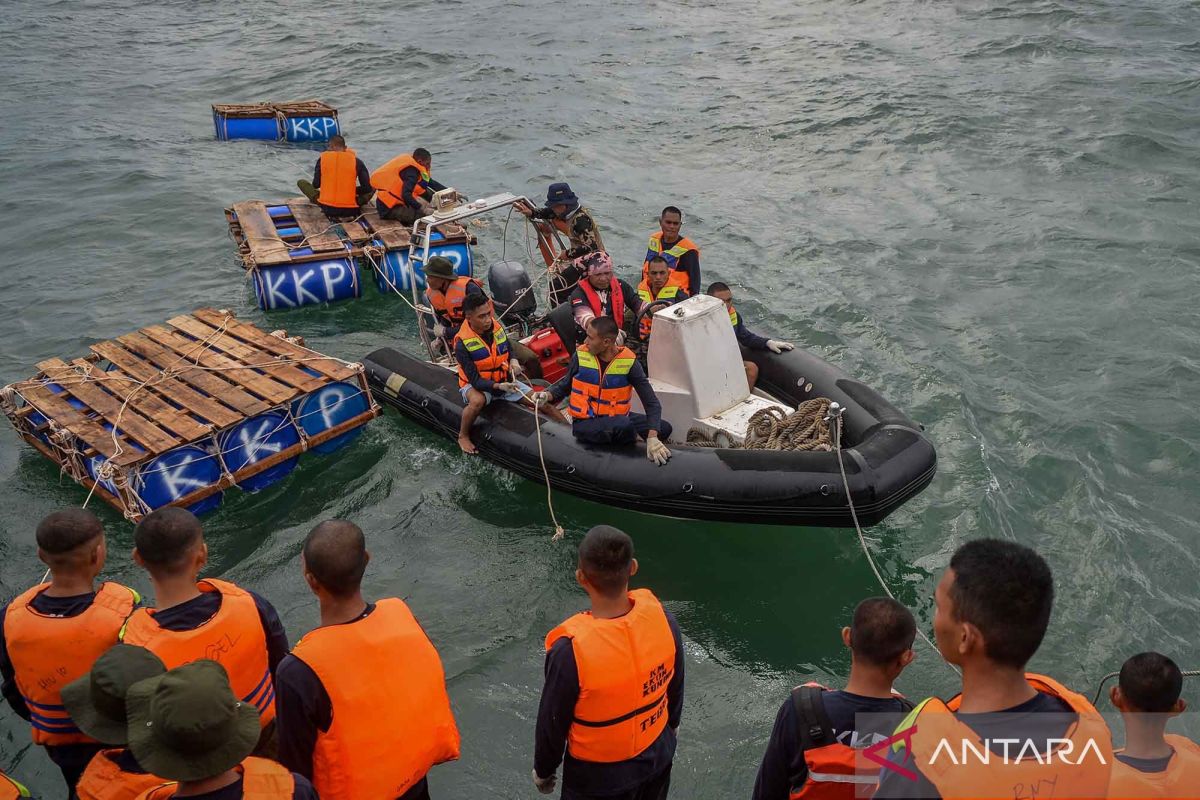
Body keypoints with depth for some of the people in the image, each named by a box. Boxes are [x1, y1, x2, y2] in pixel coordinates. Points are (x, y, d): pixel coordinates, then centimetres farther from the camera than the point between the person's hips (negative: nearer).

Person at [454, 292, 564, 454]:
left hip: (504, 380, 5)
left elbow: (509, 350, 11)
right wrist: (498, 386, -37)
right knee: (477, 401, -39)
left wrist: (514, 361, -11)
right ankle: (463, 436, -14)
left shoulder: (496, 327, -9)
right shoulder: (463, 343, -23)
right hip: (475, 385, -5)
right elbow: (475, 380, -24)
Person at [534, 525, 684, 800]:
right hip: (657, 755, 4)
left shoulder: (571, 650, -35)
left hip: (599, 777, -3)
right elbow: (675, 686, -3)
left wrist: (543, 770, 1)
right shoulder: (662, 617, -22)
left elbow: (552, 721, -18)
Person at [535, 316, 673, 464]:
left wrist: (652, 438, -27)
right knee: (623, 426, -33)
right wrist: (548, 395, -13)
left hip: (616, 418, 2)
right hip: (585, 424, -2)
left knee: (664, 428, -12)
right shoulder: (581, 355, -8)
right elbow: (564, 386, 9)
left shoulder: (628, 362, -12)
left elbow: (652, 402, -13)